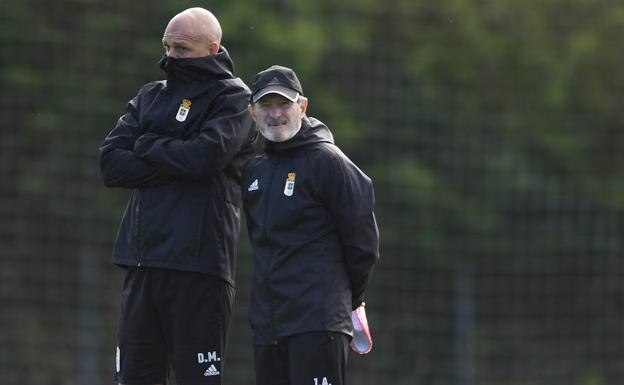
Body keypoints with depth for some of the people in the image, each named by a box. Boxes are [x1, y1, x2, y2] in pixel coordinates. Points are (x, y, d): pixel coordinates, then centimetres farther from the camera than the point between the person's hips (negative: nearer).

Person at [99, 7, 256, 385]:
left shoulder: (233, 98, 2)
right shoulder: (151, 96, 19)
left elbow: (206, 155, -16)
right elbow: (111, 163, 6)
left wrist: (148, 146, -1)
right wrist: (175, 162, -6)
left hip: (198, 264, -6)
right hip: (142, 260, 6)